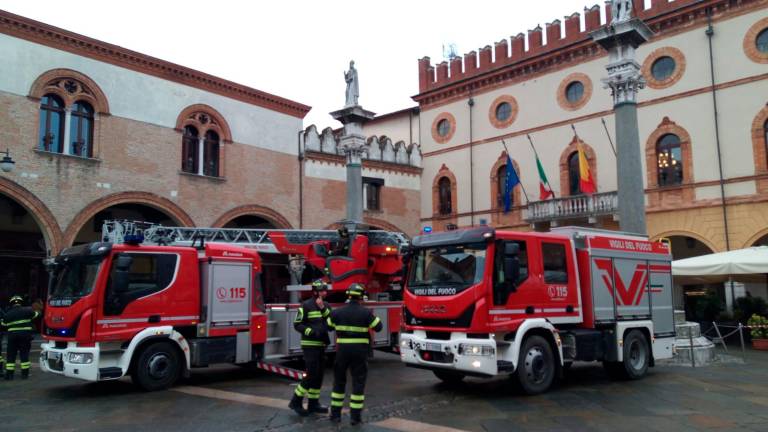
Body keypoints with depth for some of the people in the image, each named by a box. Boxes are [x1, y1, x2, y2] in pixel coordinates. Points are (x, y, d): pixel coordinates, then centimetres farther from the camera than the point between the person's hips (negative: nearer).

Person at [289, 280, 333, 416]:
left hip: (321, 345, 7)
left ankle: (313, 404, 19)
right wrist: (310, 331, -23)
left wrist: (323, 309, -11)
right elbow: (297, 324, -10)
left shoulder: (326, 306, 11)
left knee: (319, 375, 10)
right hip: (310, 345, -7)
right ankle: (296, 401, 3)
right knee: (312, 374, -10)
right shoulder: (306, 306, -9)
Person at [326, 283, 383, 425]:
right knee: (358, 382, 5)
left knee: (339, 381, 15)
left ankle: (335, 413, 20)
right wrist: (373, 316, 15)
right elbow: (378, 327, 0)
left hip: (342, 350, 2)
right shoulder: (366, 313, -9)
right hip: (360, 351, -2)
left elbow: (328, 326, 11)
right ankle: (355, 416, 5)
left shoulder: (338, 312, -3)